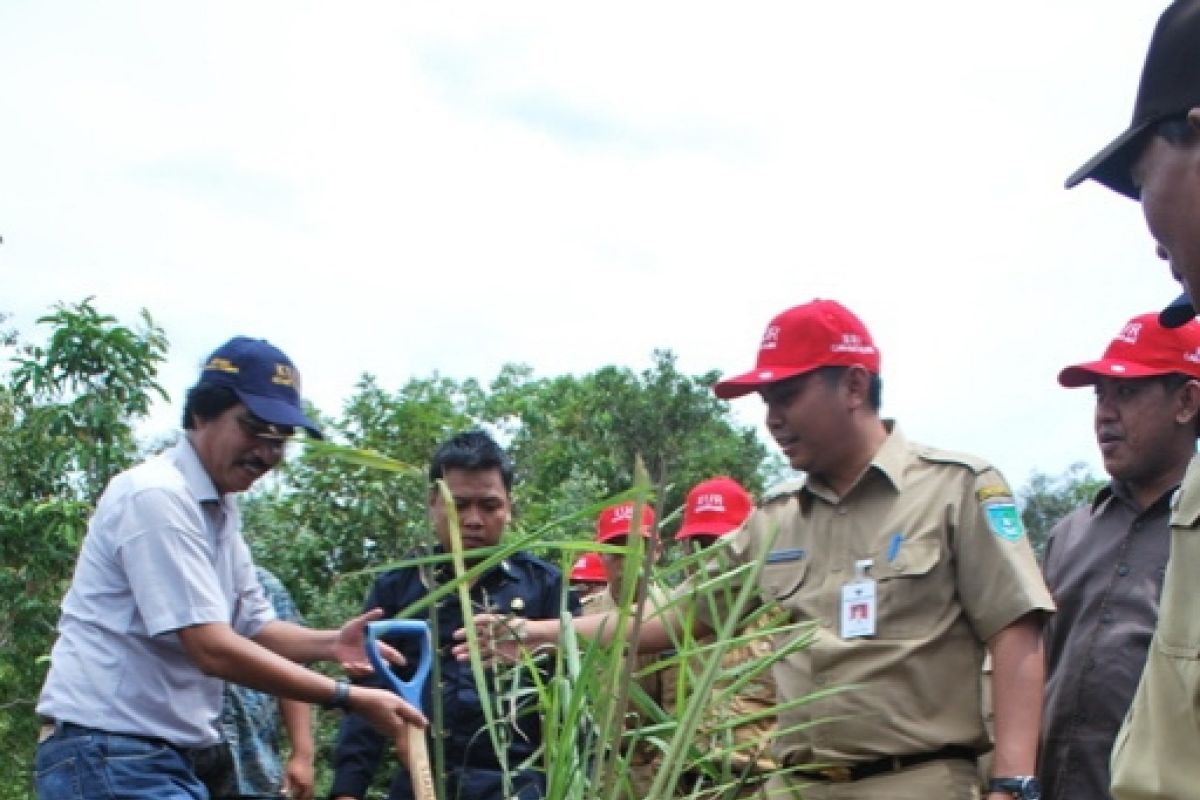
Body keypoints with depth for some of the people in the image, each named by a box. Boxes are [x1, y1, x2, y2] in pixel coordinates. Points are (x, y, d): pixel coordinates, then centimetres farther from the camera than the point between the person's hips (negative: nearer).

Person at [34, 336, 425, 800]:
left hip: (171, 759, 10)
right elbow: (213, 649, -22)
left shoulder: (221, 511, 15)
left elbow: (254, 628, 18)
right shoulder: (157, 496, -16)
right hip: (109, 754, -10)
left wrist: (329, 644, -4)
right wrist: (351, 699, -19)